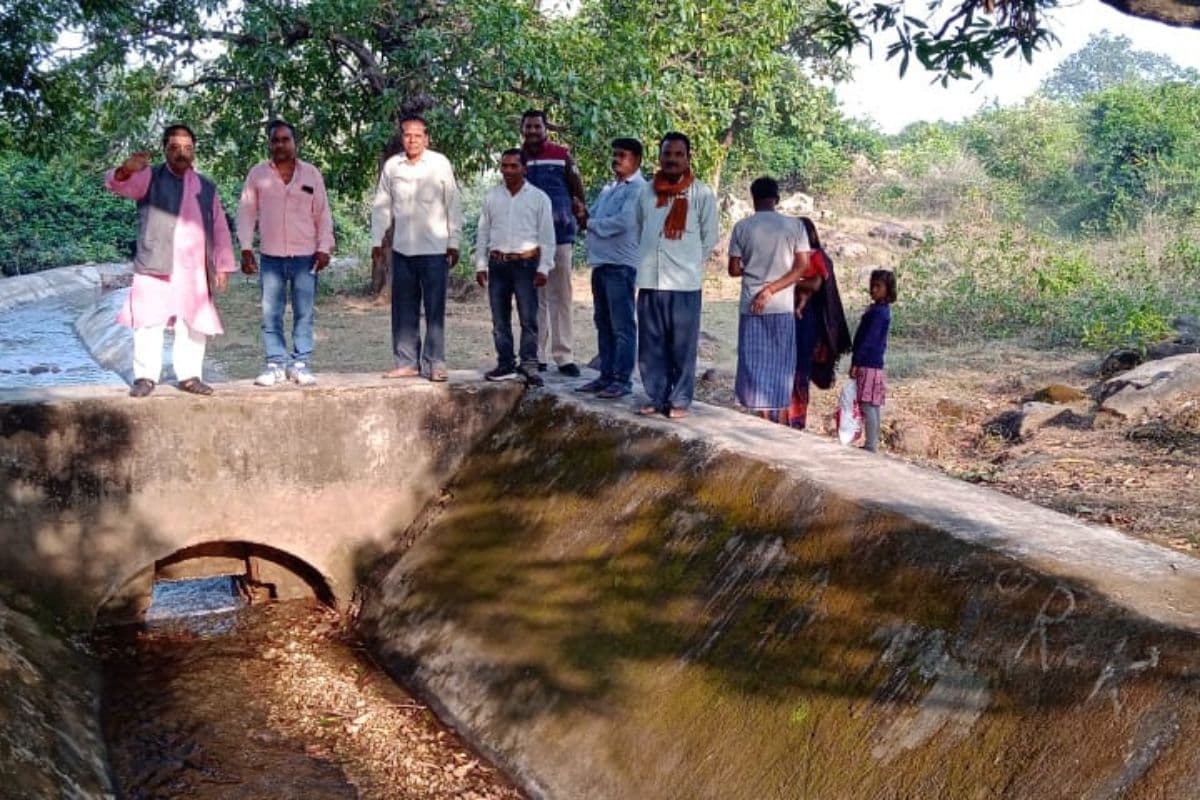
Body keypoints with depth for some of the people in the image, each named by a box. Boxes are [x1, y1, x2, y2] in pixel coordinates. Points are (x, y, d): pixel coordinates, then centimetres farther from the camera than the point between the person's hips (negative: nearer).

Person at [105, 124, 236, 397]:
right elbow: (116, 184, -13)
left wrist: (223, 266, 9)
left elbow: (220, 229, 16)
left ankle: (189, 376, 13)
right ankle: (145, 377, -1)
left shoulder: (206, 187, 17)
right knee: (149, 322, -6)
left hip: (195, 270, 4)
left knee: (195, 324, 5)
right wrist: (126, 169, -36)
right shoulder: (150, 178, 5)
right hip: (156, 266, -4)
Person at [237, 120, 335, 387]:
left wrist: (324, 248, 0)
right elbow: (246, 212, 6)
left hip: (305, 255, 0)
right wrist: (246, 249, -1)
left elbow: (323, 215, 7)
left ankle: (301, 364, 8)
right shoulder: (257, 174, 4)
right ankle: (275, 364, 8)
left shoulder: (311, 174, 5)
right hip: (271, 256, 0)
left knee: (304, 314, 2)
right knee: (270, 314, 1)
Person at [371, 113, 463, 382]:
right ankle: (407, 362, 15)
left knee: (435, 309, -2)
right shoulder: (391, 166, 5)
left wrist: (454, 242, -2)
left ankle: (434, 363, 4)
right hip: (402, 249, 3)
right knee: (403, 309, 7)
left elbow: (453, 205, 0)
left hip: (434, 249, -3)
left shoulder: (440, 164, -3)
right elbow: (381, 206, 11)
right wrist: (377, 241, 7)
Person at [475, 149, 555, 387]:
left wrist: (543, 268, -6)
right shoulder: (491, 196, 11)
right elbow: (482, 232, 13)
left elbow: (547, 236, 0)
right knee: (500, 319, 6)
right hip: (498, 263, 4)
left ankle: (529, 365, -4)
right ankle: (505, 365, 13)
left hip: (525, 263, -4)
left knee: (528, 317, -6)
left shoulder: (538, 198, 1)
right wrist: (481, 264, 8)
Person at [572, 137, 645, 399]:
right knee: (603, 324, 12)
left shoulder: (638, 188, -8)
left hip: (621, 265, -9)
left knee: (622, 326, -5)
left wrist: (591, 223, -8)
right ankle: (606, 376, 18)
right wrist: (584, 215, -5)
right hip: (600, 262, 9)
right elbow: (591, 217, 19)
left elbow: (624, 221, -20)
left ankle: (622, 380, -2)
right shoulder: (608, 189, 20)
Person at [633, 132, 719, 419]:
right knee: (651, 345, 7)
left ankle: (680, 400, 6)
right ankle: (655, 395, 16)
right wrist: (649, 259, 10)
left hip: (685, 282, -3)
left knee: (683, 346, 0)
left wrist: (688, 263, 5)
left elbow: (710, 237, 4)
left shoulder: (701, 194, 0)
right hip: (649, 280, 3)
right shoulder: (647, 192, 9)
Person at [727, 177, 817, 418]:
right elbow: (803, 267, -7)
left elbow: (734, 270, 2)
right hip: (783, 307, 0)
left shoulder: (742, 227, -1)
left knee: (754, 362, 6)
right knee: (780, 364, 9)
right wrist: (772, 289, -9)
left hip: (751, 306, 0)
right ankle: (779, 416, 11)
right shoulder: (795, 225, 0)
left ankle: (764, 417, 4)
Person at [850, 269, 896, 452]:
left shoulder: (877, 312, -15)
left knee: (867, 406, -9)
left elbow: (868, 340, -19)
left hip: (868, 365, -10)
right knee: (873, 406, 12)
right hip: (875, 363, 10)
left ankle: (870, 446, -9)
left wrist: (855, 362, -17)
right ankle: (873, 444, 18)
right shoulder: (881, 309, 14)